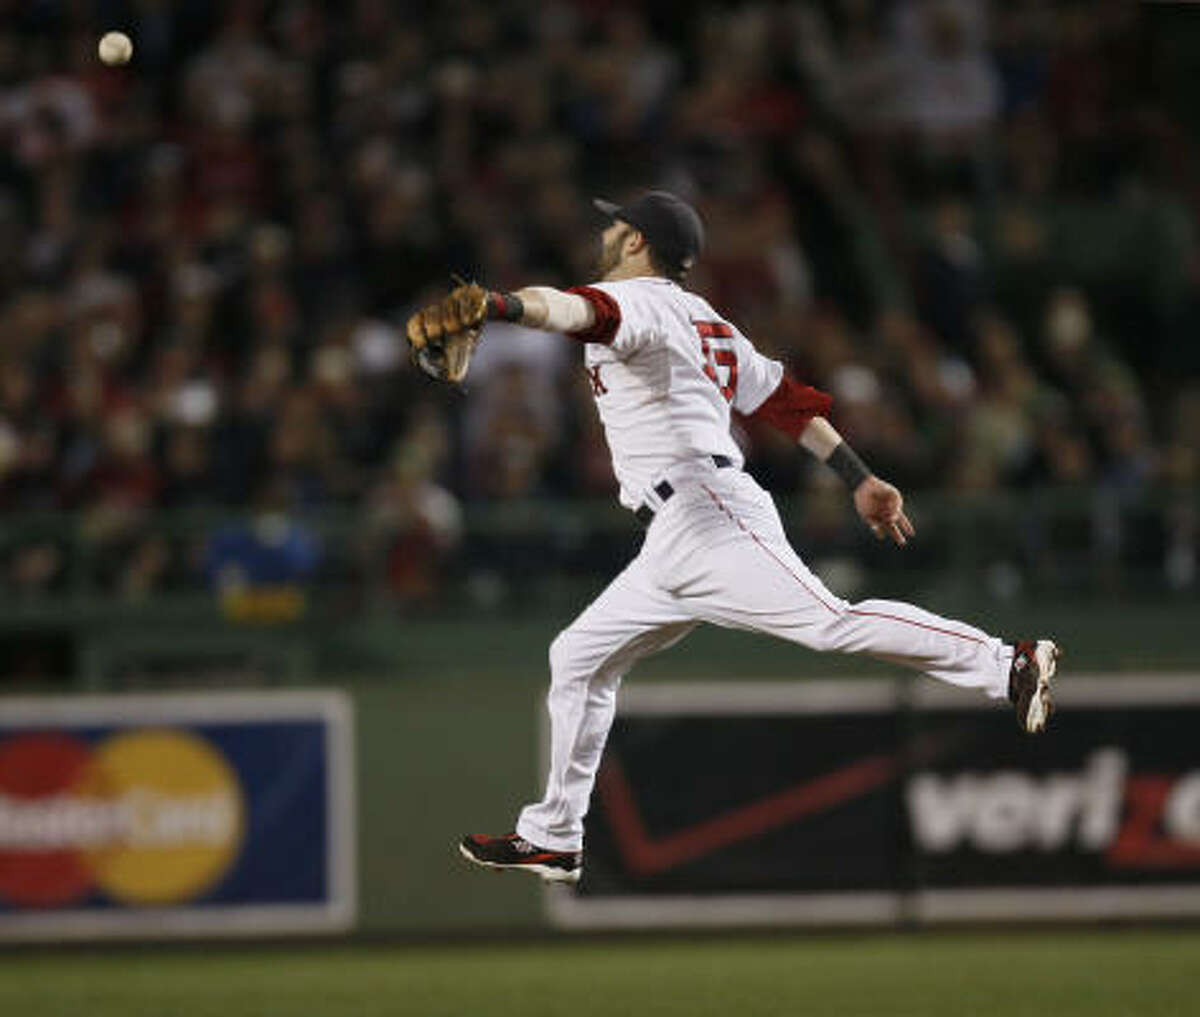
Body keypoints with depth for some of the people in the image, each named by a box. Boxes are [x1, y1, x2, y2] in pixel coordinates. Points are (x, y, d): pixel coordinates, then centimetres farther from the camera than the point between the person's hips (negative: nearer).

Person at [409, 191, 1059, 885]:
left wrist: (502, 306, -47)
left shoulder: (639, 301, -4)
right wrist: (861, 478, 22)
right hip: (673, 549, 10)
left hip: (707, 514, -10)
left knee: (830, 622, -22)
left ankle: (1007, 664, -27)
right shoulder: (703, 321, 24)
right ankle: (553, 839, 20)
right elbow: (784, 398, 23)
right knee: (580, 659, 15)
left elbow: (579, 310, -28)